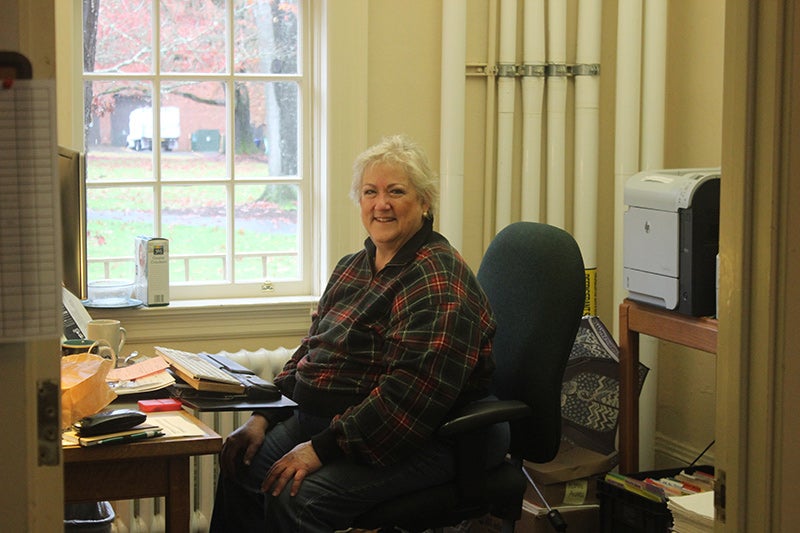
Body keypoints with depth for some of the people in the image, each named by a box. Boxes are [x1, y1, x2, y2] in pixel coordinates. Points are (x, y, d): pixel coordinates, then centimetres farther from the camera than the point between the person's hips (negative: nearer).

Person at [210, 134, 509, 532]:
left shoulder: (438, 281, -16)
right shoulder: (353, 268, 15)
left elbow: (413, 390, -25)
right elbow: (310, 351, 20)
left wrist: (321, 448, -25)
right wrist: (263, 417, 5)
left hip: (411, 441, -9)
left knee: (298, 496, -28)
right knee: (242, 469, -12)